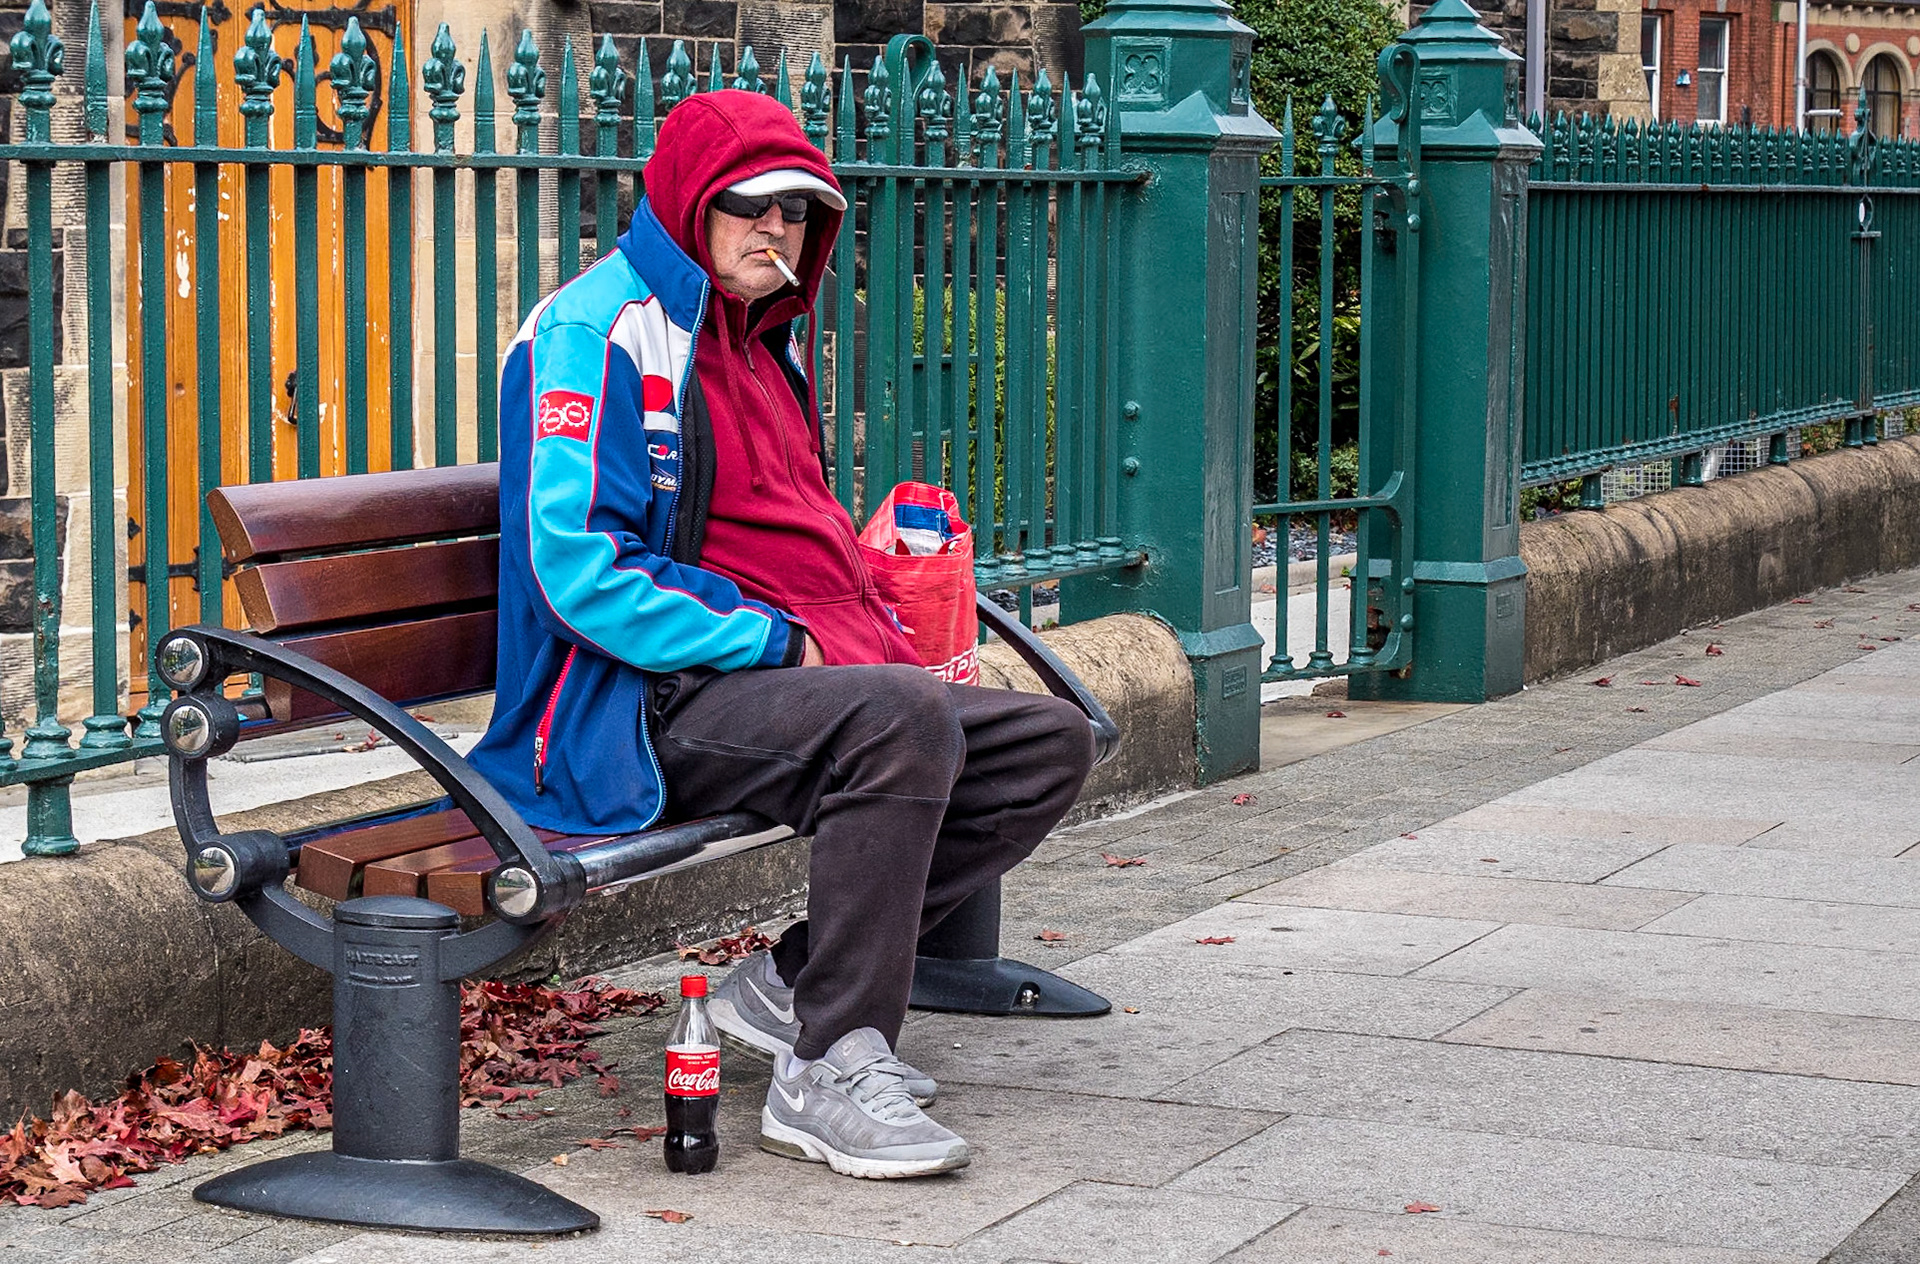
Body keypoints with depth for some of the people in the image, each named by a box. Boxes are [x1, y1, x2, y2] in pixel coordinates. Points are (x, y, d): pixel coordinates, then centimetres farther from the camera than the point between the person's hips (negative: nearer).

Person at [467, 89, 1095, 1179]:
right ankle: (827, 1078, -27)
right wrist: (774, 644, -18)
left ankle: (798, 980, -2)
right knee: (902, 721, -34)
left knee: (1052, 742, -1)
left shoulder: (767, 339, 21)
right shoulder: (602, 330, -9)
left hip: (805, 669, 10)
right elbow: (579, 570, -19)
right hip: (650, 709, -10)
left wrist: (878, 633, 9)